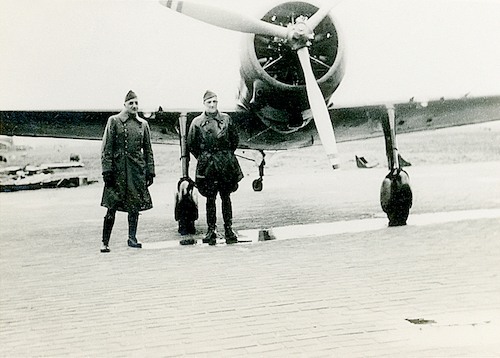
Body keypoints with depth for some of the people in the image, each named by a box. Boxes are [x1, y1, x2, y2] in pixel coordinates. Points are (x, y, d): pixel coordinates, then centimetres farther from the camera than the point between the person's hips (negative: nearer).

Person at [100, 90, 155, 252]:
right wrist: (106, 170, -9)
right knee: (112, 207, -4)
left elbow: (148, 150, 15)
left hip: (137, 169, 3)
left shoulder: (143, 124, 11)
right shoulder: (114, 121, 1)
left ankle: (132, 238, 19)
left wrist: (150, 171, 9)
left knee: (135, 205, 6)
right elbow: (106, 148, -2)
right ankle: (105, 242, 2)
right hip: (117, 168, -3)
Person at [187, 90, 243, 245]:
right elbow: (191, 145, 9)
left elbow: (235, 138, 14)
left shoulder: (226, 119, 4)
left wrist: (227, 155, 12)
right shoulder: (197, 122, 2)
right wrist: (203, 158, 8)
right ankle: (211, 230, 8)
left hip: (226, 163, 1)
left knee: (226, 196, 4)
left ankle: (228, 229, 9)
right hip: (207, 165, -1)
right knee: (210, 197, 1)